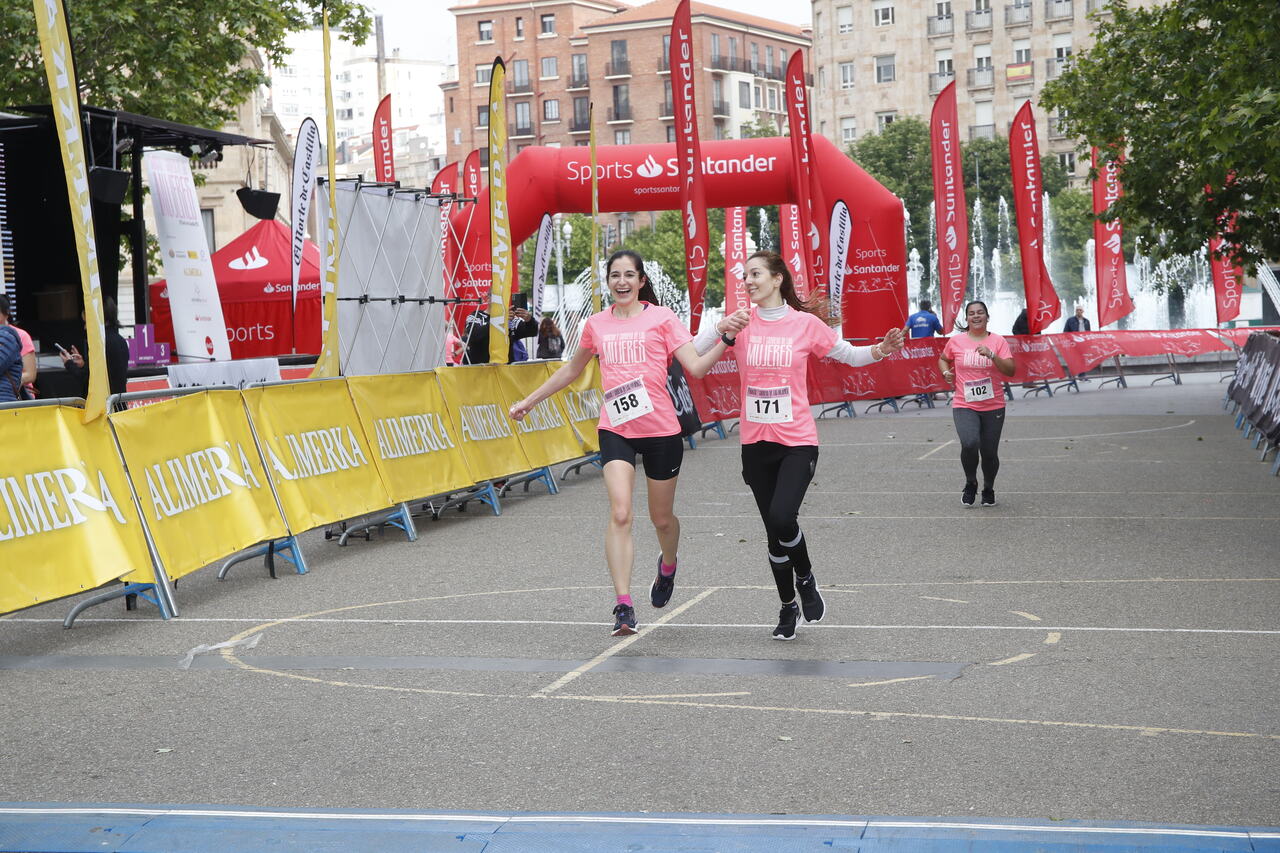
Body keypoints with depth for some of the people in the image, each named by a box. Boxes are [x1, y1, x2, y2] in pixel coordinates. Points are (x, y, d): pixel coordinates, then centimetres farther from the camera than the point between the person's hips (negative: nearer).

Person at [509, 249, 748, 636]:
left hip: (661, 430, -1)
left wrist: (724, 339, -23)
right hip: (615, 430, 1)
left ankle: (668, 565, 47)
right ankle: (624, 607, -17)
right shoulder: (597, 324, 9)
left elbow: (696, 367, -7)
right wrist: (530, 401, 28)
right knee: (620, 514, -17)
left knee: (661, 518, 12)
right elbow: (572, 369, 24)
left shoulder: (662, 318, -1)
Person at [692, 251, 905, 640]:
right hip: (756, 443, 3)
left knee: (781, 517, -22)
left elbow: (848, 355, 6)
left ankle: (806, 577, 8)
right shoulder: (740, 323, 1)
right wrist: (720, 328, -18)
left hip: (797, 442, -3)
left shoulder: (806, 322, -3)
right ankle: (788, 606, 28)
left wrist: (880, 350, -11)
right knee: (774, 530, 9)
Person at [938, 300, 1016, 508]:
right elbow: (943, 359, 22)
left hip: (993, 407, 1)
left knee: (989, 453, 5)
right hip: (964, 406, -1)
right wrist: (946, 372, 1)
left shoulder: (998, 341, 0)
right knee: (969, 444, -24)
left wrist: (992, 355, -22)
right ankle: (970, 483, 4)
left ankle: (988, 489, 34)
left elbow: (1010, 371, -8)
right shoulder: (956, 341, 2)